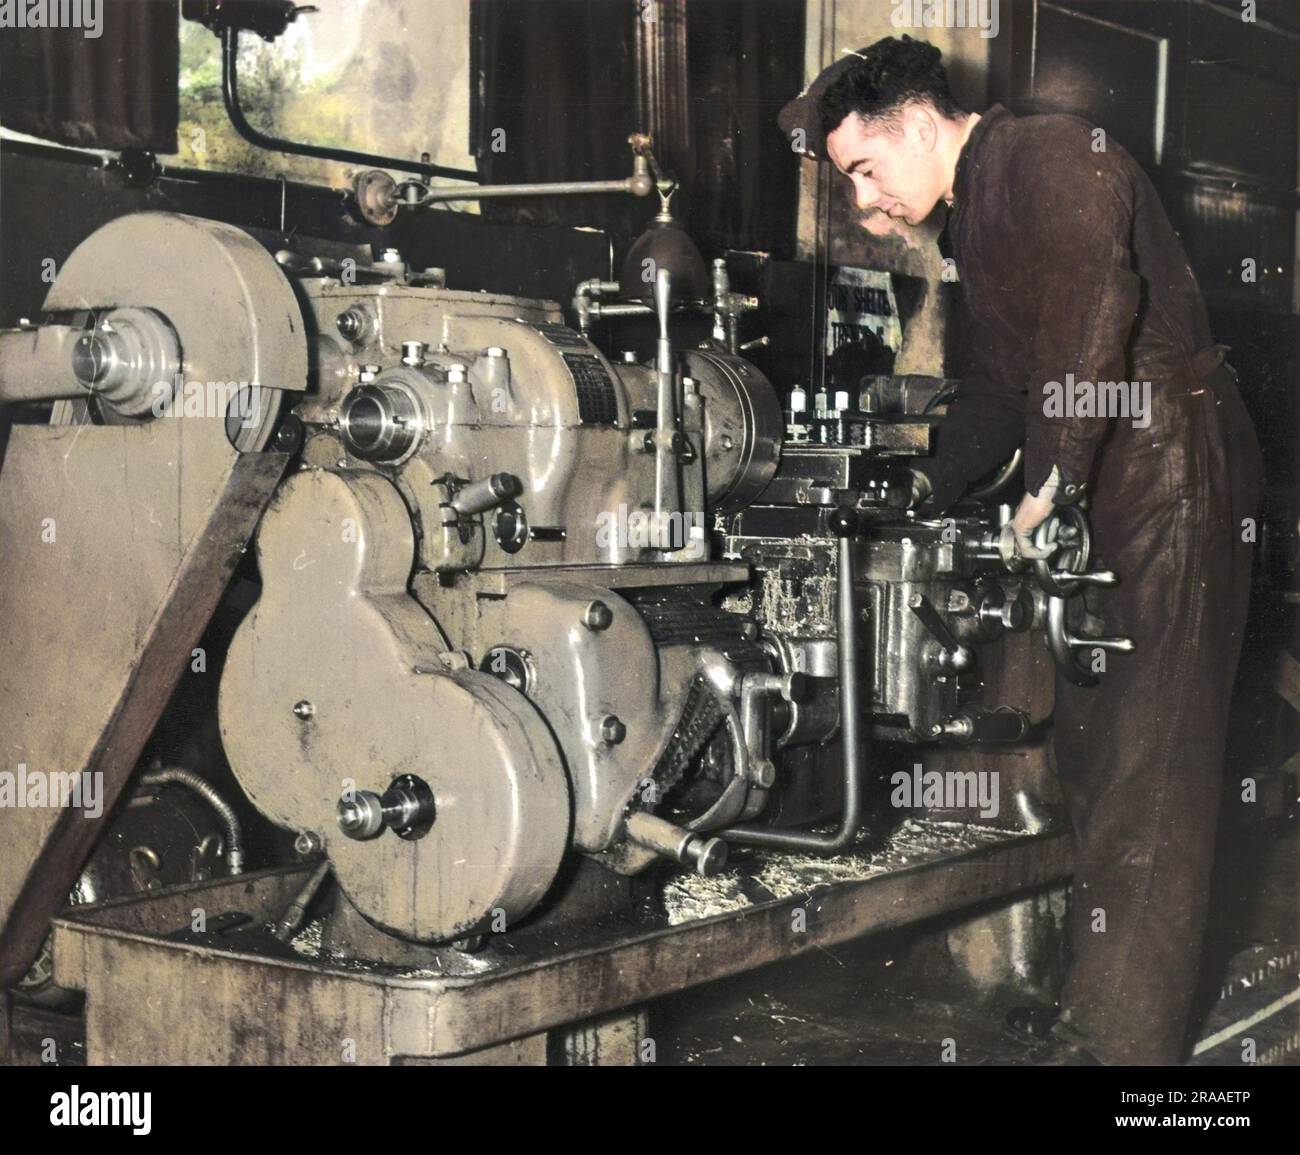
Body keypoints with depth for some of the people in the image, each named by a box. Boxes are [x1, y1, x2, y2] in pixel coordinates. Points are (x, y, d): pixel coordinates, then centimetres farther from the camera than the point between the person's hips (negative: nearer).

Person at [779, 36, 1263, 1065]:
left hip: (1171, 488, -10)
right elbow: (1003, 382, 26)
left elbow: (1095, 306, -25)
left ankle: (1125, 1041, -2)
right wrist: (920, 496, 21)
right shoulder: (976, 216, 20)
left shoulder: (1049, 156, -11)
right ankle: (1096, 1008, 25)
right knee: (1093, 760, 14)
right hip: (1101, 513, 10)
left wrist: (1049, 483, -23)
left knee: (1145, 781, -7)